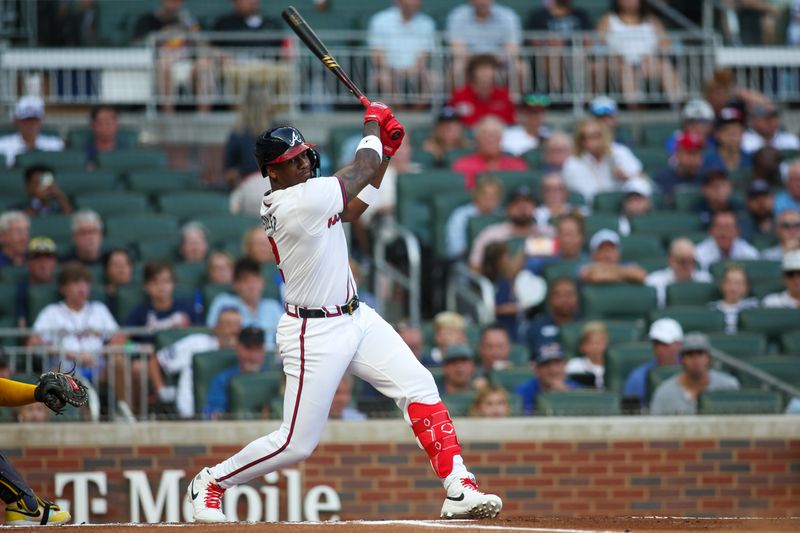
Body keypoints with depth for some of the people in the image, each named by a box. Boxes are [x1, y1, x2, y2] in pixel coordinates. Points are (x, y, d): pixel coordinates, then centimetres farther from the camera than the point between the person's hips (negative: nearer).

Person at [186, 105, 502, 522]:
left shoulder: (280, 202, 6)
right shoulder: (299, 201, -22)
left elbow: (351, 209, 19)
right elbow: (363, 170, -9)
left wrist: (386, 150, 13)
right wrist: (373, 122, 10)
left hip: (356, 318, 9)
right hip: (314, 334, -9)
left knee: (419, 387, -5)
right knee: (297, 443, -3)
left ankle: (459, 489, -9)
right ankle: (210, 483, 19)